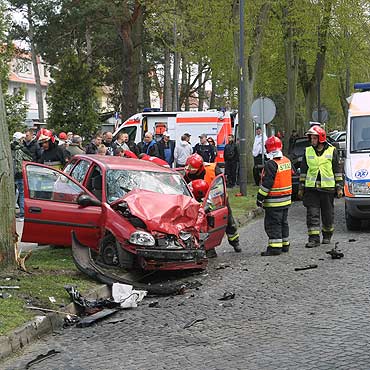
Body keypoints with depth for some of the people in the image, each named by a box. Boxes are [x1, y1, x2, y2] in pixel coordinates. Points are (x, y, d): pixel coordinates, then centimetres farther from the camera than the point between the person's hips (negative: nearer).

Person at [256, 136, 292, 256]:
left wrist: (260, 198, -12)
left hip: (274, 201, -8)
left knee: (273, 224, -4)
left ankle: (275, 247, -7)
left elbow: (267, 183, -20)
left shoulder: (271, 164, -19)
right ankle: (285, 245, 25)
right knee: (283, 222, 18)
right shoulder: (287, 161, 7)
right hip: (286, 199, 8)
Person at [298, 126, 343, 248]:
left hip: (328, 187, -1)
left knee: (328, 214, 8)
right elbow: (303, 170, 13)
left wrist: (339, 187, 2)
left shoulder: (332, 151, 2)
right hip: (311, 187, 1)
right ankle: (314, 238, -4)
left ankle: (327, 236, 26)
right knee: (312, 214, -5)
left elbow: (337, 170, 6)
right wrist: (301, 188, 10)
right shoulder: (308, 151, 8)